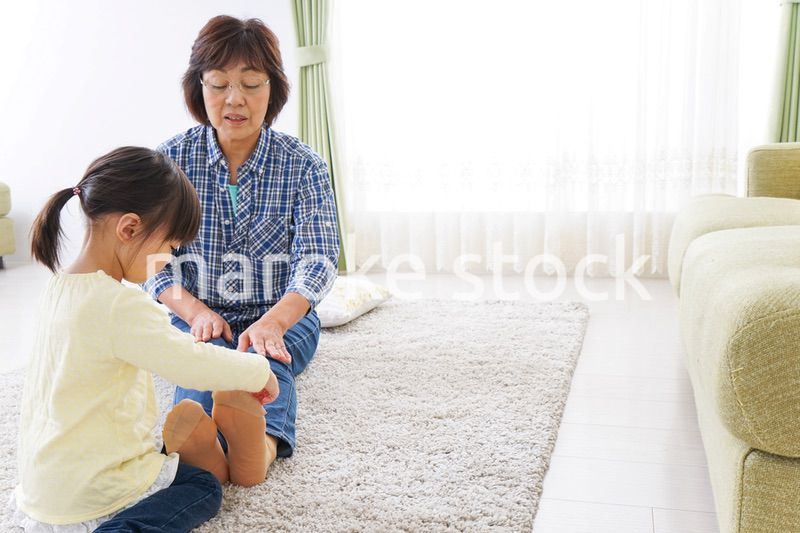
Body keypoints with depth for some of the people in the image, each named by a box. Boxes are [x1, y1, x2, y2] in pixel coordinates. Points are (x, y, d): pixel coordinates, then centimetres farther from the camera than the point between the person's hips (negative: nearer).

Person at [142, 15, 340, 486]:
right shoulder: (171, 160, 0)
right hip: (196, 317, 1)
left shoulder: (303, 165, -4)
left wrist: (274, 321, -33)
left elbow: (318, 261, -13)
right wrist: (196, 311, -21)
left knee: (263, 357, -34)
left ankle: (262, 441, -59)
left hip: (284, 316, -1)